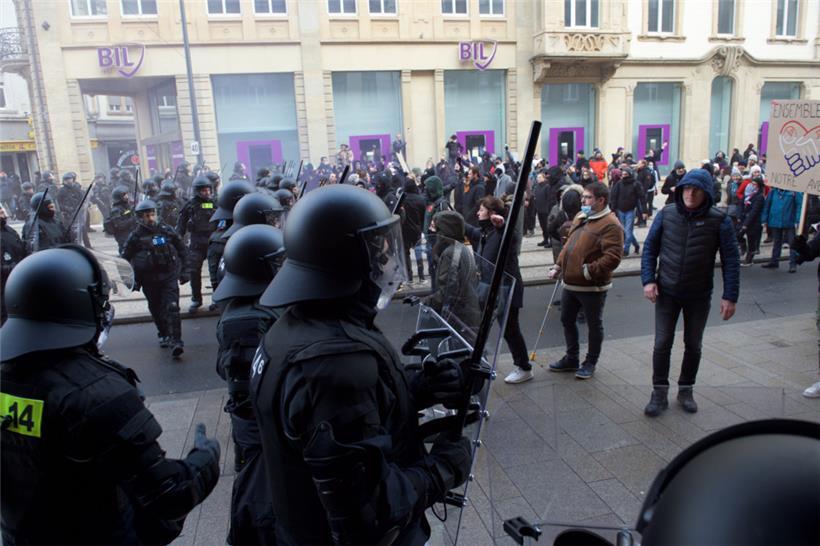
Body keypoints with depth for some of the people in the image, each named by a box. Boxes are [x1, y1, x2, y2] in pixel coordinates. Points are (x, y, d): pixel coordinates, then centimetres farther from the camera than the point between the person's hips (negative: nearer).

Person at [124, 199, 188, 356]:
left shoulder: (167, 230, 1)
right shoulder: (135, 236, -3)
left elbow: (182, 250, 12)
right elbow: (125, 258, 4)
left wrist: (184, 271, 11)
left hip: (169, 277, -1)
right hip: (149, 281, 1)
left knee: (172, 308, -11)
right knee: (156, 310, 13)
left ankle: (176, 342, -15)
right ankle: (164, 335, 33)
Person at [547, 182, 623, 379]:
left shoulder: (610, 224, -17)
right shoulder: (579, 217, 11)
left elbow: (612, 257, -25)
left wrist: (588, 271, -26)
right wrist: (558, 266, 7)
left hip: (592, 287, -9)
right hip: (570, 283, 9)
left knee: (594, 325, 10)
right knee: (567, 320, 18)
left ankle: (590, 363, 26)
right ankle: (571, 359, 35)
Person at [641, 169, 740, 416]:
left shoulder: (719, 221, -9)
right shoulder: (666, 214, -5)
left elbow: (731, 260, -7)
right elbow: (650, 248, 1)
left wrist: (730, 296, -11)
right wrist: (648, 280, -9)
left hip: (699, 296, 0)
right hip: (667, 292, 0)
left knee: (693, 346, 14)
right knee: (662, 344, 1)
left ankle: (686, 390, 33)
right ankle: (659, 394, 16)